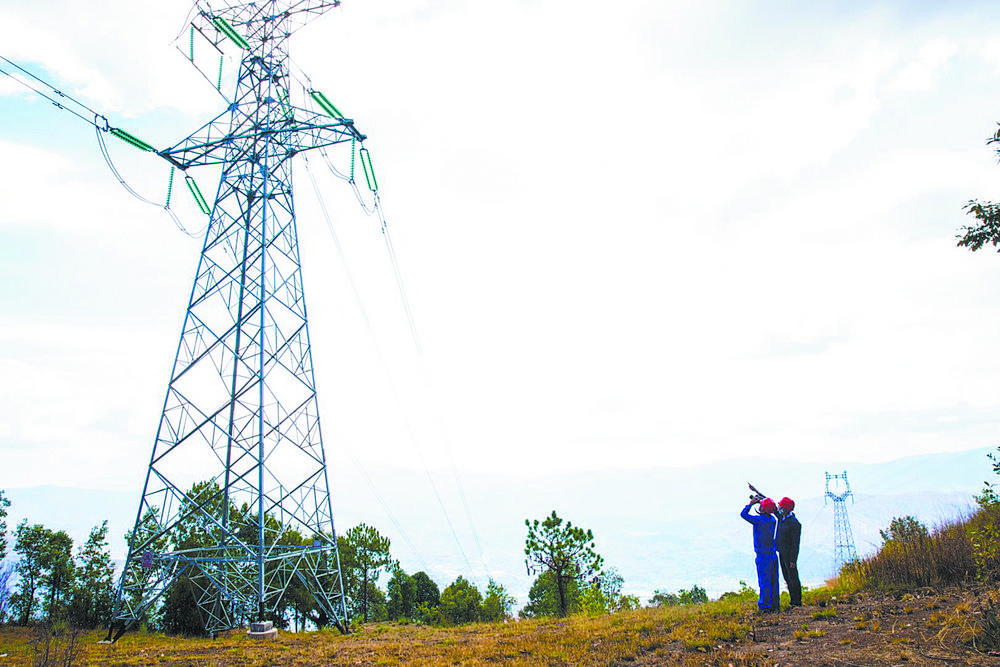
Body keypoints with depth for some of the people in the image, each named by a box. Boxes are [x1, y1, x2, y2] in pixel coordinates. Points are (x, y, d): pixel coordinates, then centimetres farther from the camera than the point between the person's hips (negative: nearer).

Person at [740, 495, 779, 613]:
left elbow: (743, 514, -11)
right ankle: (775, 604, 20)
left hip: (763, 555, -8)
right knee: (773, 581, 13)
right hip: (773, 554, 8)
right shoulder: (772, 519, 5)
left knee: (764, 582, -3)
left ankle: (765, 606, 0)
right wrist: (760, 500, 18)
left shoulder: (760, 519, -18)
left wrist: (751, 503, 0)